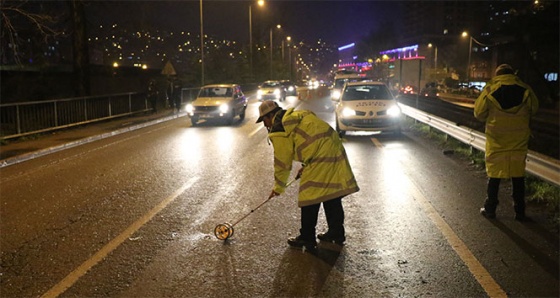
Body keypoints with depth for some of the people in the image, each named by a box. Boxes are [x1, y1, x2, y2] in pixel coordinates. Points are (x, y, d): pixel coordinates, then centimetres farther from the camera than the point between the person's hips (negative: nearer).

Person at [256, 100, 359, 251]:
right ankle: (337, 233, 30)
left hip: (321, 159, -9)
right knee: (332, 196, 18)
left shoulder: (279, 131, -5)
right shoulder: (296, 116, 21)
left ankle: (307, 239, 13)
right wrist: (307, 165, 28)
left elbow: (282, 163, 1)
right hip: (335, 150, 9)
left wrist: (278, 188, 15)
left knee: (310, 200, 3)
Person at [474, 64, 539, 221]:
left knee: (494, 174, 8)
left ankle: (490, 209, 14)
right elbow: (533, 109, 8)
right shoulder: (525, 89, -3)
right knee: (518, 175, 10)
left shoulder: (490, 89, -7)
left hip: (497, 139, -1)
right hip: (519, 140, 1)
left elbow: (479, 113, -2)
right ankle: (520, 211, 15)